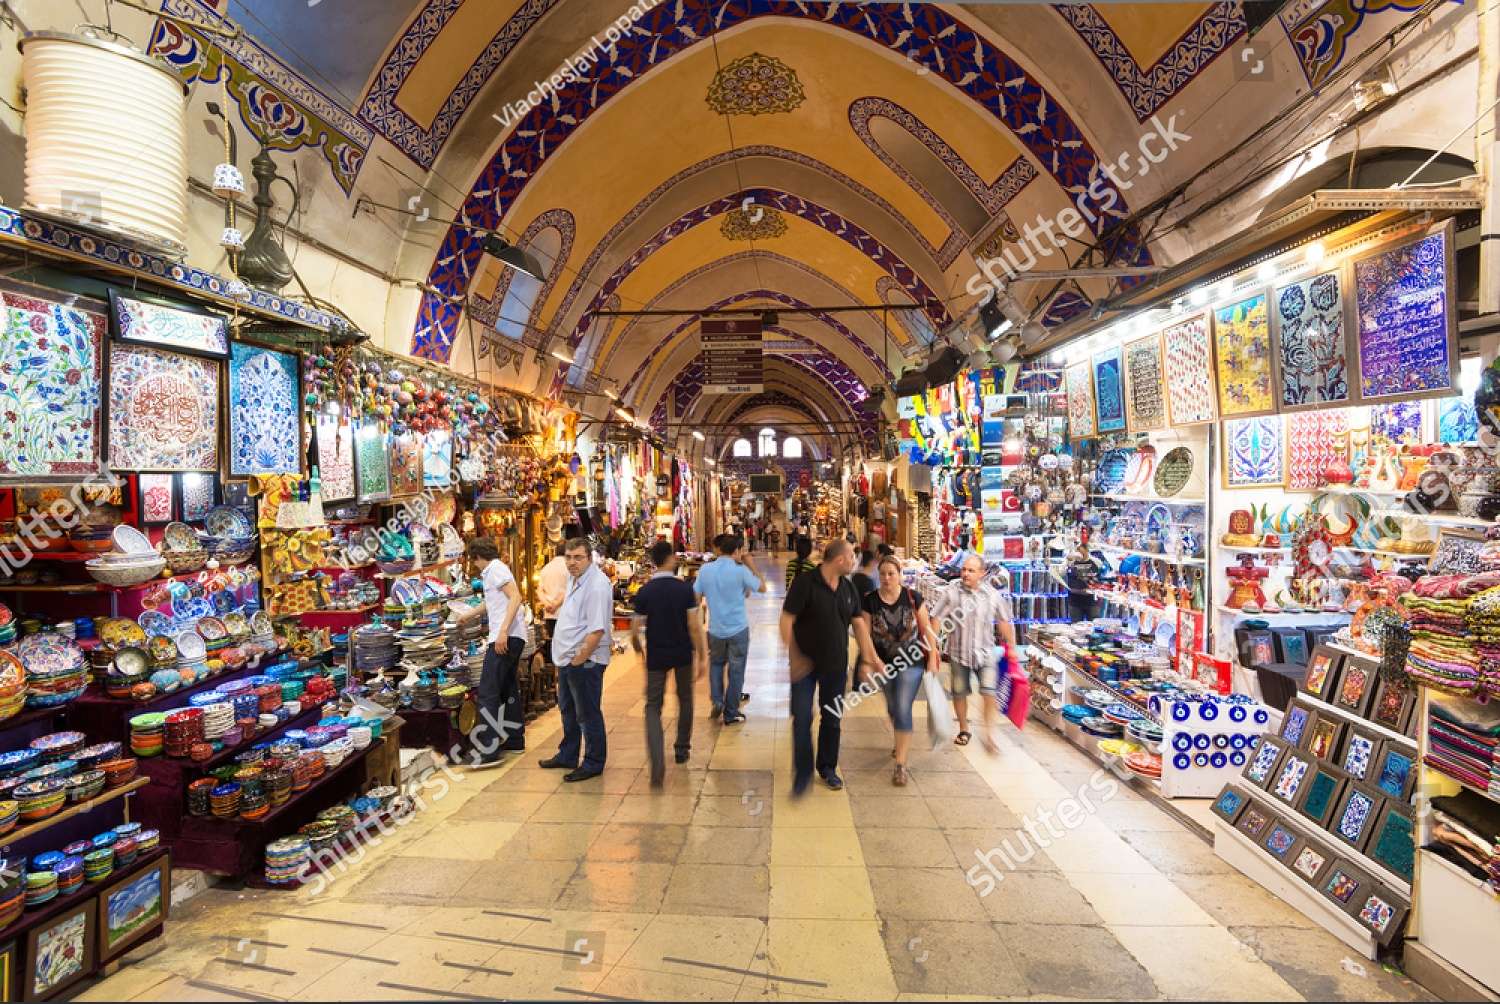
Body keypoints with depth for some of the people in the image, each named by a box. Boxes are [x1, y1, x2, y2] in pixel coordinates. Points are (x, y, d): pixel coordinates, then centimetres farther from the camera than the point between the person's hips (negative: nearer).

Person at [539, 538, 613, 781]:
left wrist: (579, 659, -22)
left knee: (587, 715, 4)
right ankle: (567, 756, 40)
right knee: (567, 709, 23)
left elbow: (597, 629, -28)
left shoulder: (597, 584, -23)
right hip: (567, 658, 10)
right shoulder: (575, 578, 9)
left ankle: (593, 764, 20)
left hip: (585, 661, -10)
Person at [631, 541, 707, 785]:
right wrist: (702, 656, -5)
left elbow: (635, 631, -7)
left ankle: (657, 762, -12)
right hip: (683, 654, 1)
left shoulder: (643, 592, -9)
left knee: (653, 706, 5)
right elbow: (694, 626, -13)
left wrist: (639, 651, 13)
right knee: (685, 699, 22)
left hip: (656, 656, 0)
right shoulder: (685, 589, -11)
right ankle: (682, 748, 34)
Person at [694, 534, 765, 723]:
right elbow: (762, 588, -2)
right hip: (738, 629, -3)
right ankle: (731, 714, 18)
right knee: (736, 671, 9)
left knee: (716, 663, 27)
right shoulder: (741, 571, -15)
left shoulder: (705, 570, -4)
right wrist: (749, 565, 2)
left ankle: (716, 701, 15)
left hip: (715, 629, 3)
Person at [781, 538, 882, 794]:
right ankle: (803, 772, 12)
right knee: (802, 719, -3)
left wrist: (870, 655, 3)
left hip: (836, 664, 5)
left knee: (832, 718, 15)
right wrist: (793, 656, -19)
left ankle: (827, 768, 32)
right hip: (804, 664, -5)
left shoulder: (848, 587, 3)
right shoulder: (805, 583, -16)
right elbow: (787, 619, -15)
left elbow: (859, 622, 9)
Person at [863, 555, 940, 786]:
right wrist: (875, 661, -15)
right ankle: (900, 741, 49)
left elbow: (926, 629, -2)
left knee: (903, 708, -11)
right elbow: (866, 635, -7)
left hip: (911, 662, -2)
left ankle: (901, 764, -4)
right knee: (892, 707, 19)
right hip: (885, 663, 3)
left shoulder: (913, 597, -10)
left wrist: (932, 657, -3)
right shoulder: (870, 601, -9)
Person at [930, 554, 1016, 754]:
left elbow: (1003, 622, 9)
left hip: (985, 653, 1)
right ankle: (963, 729, 34)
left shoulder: (993, 594, -4)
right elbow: (936, 619, -9)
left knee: (989, 693, -7)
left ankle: (989, 735, 7)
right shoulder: (950, 592, -12)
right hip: (958, 653, 0)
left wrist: (1011, 646, 11)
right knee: (959, 693, 12)